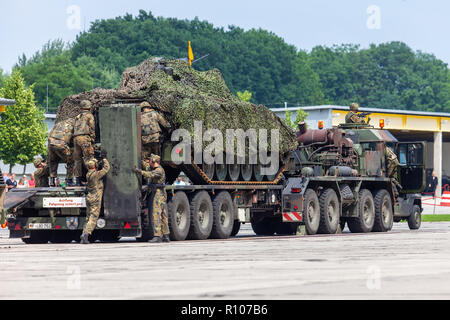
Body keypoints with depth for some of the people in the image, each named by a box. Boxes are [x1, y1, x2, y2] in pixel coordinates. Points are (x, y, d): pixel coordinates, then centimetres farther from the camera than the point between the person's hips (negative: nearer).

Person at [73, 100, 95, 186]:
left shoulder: (77, 117, 25)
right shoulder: (89, 116, 6)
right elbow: (92, 128, 0)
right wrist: (92, 140, 3)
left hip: (76, 138, 6)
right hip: (85, 138, -6)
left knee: (77, 160, 6)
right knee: (88, 158, -10)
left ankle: (78, 180, 4)